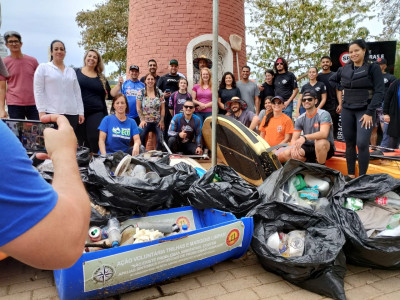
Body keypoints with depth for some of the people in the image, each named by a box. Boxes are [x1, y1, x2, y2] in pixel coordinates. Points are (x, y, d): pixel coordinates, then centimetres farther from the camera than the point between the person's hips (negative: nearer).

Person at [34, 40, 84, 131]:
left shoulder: (71, 71, 20)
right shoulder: (43, 67, 8)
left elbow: (77, 92, 16)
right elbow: (38, 91, 1)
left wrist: (80, 112, 8)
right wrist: (41, 111, -9)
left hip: (71, 113, 4)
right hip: (51, 113, -3)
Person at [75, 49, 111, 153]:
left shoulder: (101, 78, 14)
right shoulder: (76, 72, 9)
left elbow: (109, 96, 15)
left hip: (96, 113, 1)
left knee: (94, 143, -10)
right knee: (80, 142, 5)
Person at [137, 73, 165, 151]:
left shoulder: (159, 92, 6)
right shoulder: (141, 92, 4)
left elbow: (162, 108, 6)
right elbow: (138, 108, 2)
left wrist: (162, 120, -4)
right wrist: (142, 120, -10)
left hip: (157, 122, 1)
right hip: (145, 121, -1)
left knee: (160, 140, -19)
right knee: (141, 137, -25)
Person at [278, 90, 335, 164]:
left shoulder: (323, 114, -13)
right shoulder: (300, 119, 3)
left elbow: (323, 134, -31)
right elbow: (294, 139, -1)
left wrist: (305, 137, -44)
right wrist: (294, 147, -25)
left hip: (326, 148, -4)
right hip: (308, 148, 5)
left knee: (320, 142, -41)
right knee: (282, 155, -13)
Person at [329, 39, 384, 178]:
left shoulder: (373, 68, -4)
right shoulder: (344, 69, 8)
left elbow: (379, 92, -9)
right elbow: (332, 80, 28)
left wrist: (369, 112, -16)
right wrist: (341, 88, 9)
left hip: (364, 111, -4)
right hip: (347, 110, 4)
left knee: (362, 143, -16)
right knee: (349, 143, 7)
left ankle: (362, 177, -4)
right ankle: (350, 175, 17)